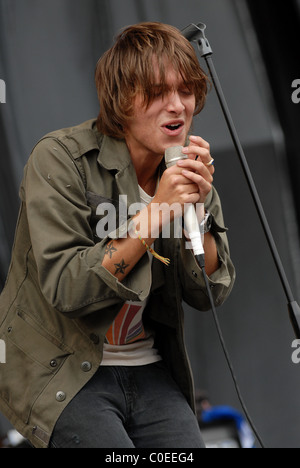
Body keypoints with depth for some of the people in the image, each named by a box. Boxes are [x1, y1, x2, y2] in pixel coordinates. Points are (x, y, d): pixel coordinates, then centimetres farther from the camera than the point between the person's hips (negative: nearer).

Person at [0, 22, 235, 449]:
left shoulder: (189, 169, 4)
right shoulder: (60, 159, -12)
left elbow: (210, 294, 2)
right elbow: (64, 288, -20)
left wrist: (197, 209, -14)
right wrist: (155, 214, -23)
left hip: (150, 369, 5)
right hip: (63, 376, -5)